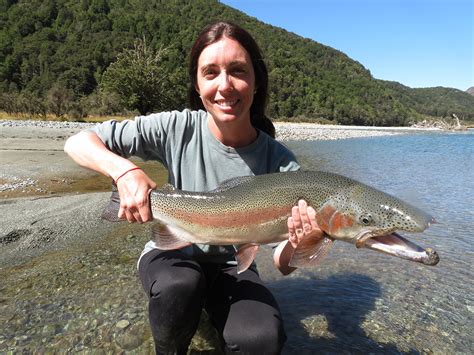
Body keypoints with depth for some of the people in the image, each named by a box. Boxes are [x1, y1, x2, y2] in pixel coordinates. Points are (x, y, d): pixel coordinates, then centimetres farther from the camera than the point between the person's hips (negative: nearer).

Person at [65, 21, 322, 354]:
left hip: (230, 266, 1)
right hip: (171, 252, 0)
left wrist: (297, 246, -40)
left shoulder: (280, 162, -19)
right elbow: (77, 142, -14)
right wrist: (126, 171, -34)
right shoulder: (178, 128, -19)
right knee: (178, 285, -34)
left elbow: (282, 264, -16)